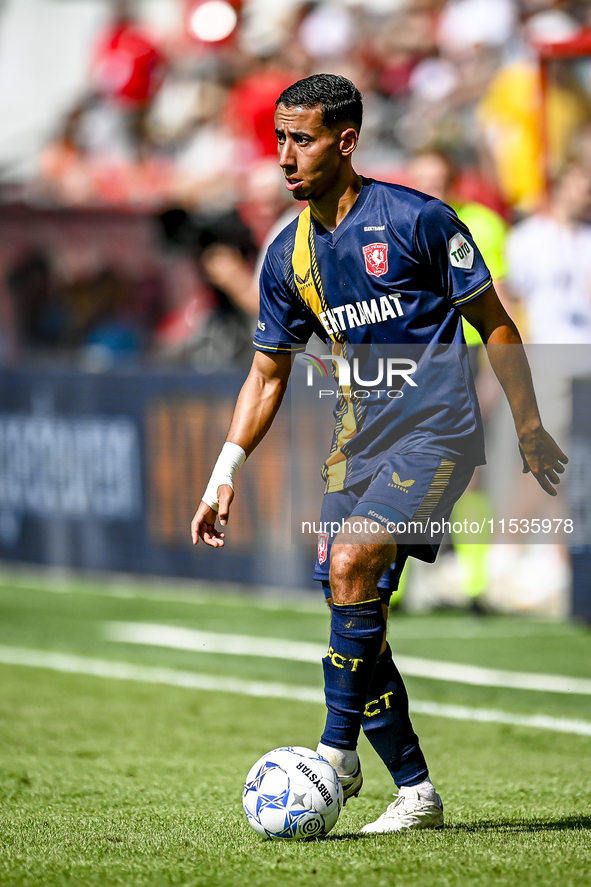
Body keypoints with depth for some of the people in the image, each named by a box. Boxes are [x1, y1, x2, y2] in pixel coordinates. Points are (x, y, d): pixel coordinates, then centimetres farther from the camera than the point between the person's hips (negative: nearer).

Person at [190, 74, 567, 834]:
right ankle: (414, 791, 9)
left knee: (351, 560, -25)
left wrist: (529, 428, 0)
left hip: (436, 430, -6)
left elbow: (493, 323, -1)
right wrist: (225, 475, 8)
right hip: (358, 441, 7)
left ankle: (337, 754, -16)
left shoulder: (416, 220, -9)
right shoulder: (288, 255, 7)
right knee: (348, 603, -1)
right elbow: (268, 372, 16)